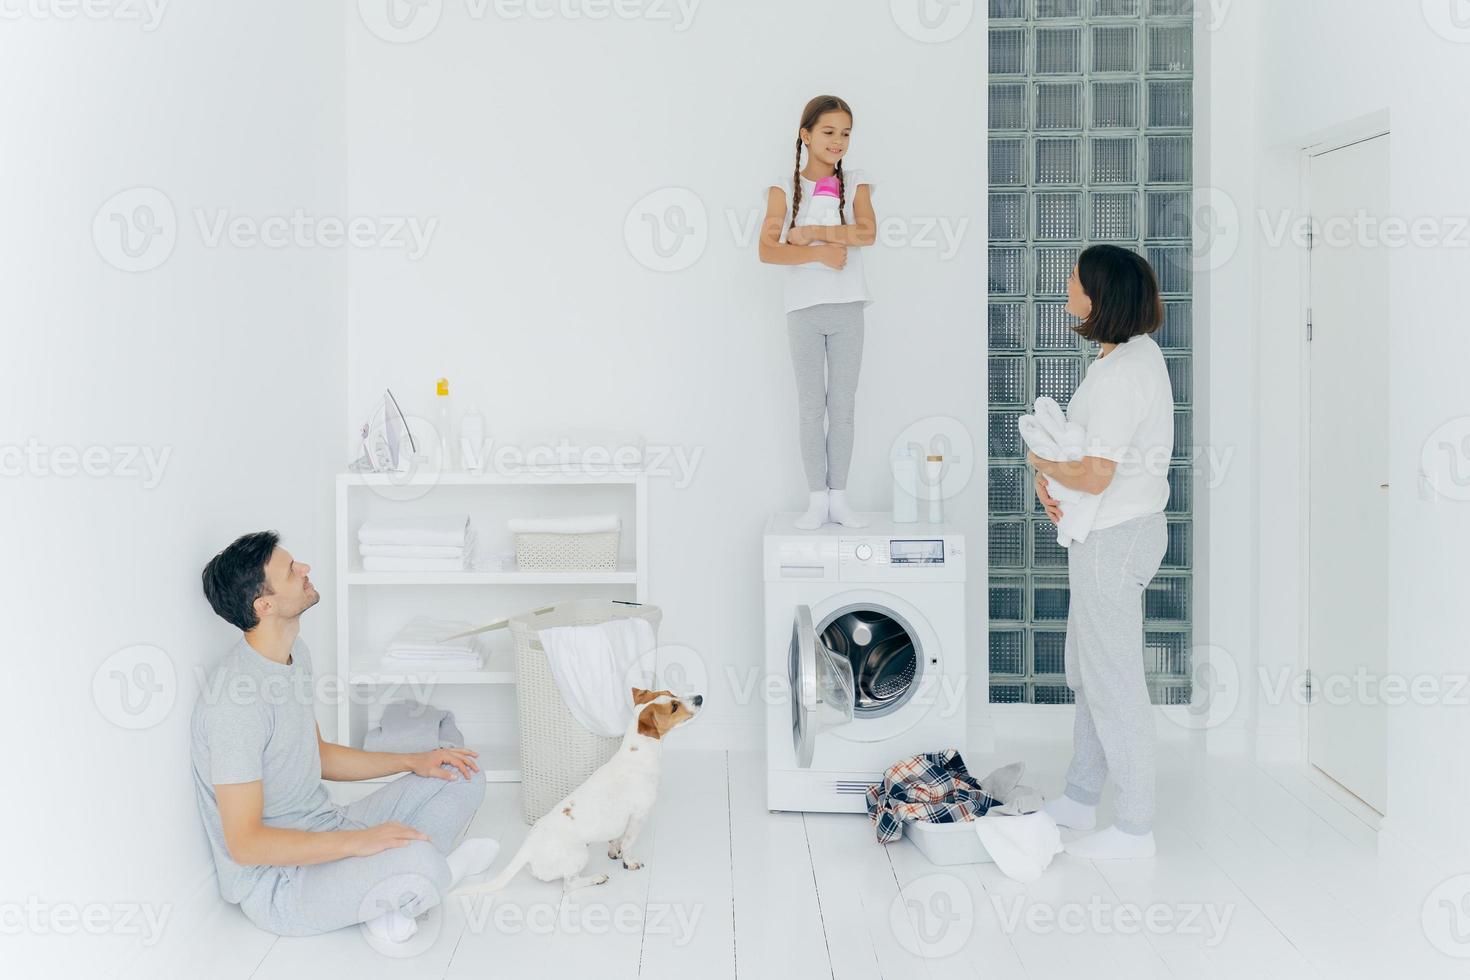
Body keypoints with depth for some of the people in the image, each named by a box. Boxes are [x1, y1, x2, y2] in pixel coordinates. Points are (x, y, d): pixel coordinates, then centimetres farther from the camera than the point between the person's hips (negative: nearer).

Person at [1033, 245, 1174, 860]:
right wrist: (1049, 472, -2)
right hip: (1121, 530, 11)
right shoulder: (1139, 352, 8)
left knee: (1114, 683, 1)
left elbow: (1094, 477, -26)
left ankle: (1134, 830, 14)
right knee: (1088, 672, 20)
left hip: (1114, 540, -11)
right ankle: (1081, 799, 34)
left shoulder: (1117, 375, -24)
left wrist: (1041, 460, -7)